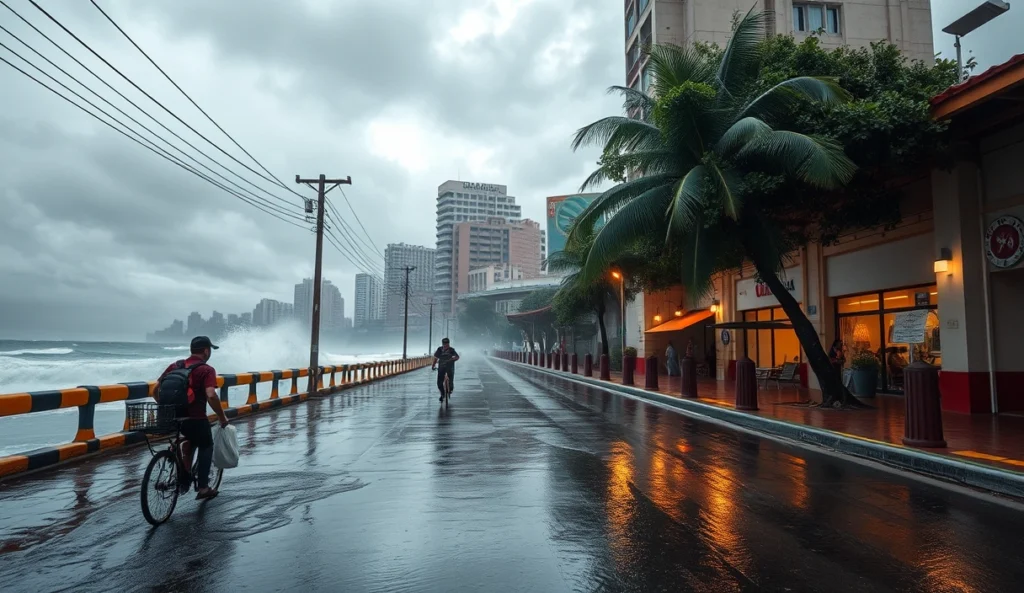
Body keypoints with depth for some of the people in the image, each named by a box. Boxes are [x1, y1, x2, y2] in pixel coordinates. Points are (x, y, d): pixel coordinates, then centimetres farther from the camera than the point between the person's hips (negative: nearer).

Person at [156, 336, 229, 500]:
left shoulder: (175, 366, 10)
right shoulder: (206, 370, -8)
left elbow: (156, 390, 9)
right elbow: (211, 396, -22)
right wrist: (222, 417, -11)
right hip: (195, 418, -5)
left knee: (191, 438, 34)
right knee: (206, 446, 20)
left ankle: (185, 476, 23)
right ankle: (203, 488, 18)